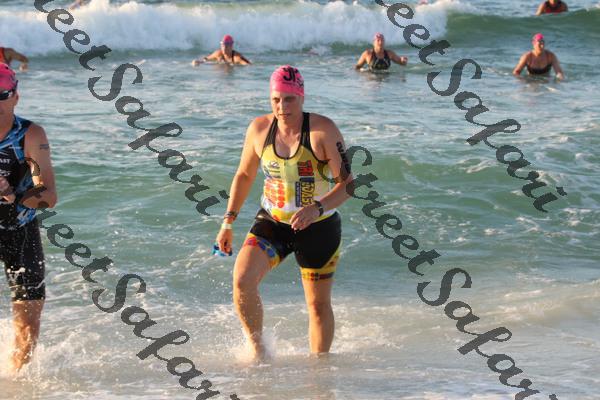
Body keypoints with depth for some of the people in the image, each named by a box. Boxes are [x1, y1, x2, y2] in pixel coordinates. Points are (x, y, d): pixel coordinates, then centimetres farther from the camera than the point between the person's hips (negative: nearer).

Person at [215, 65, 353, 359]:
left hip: (318, 227, -3)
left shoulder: (323, 130, -15)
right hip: (271, 222, 3)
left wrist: (317, 208, -33)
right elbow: (244, 175, 13)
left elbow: (347, 182, -16)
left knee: (318, 304, 6)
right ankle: (256, 346, 2)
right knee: (241, 281, -19)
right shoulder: (259, 129, -3)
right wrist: (228, 221, 7)